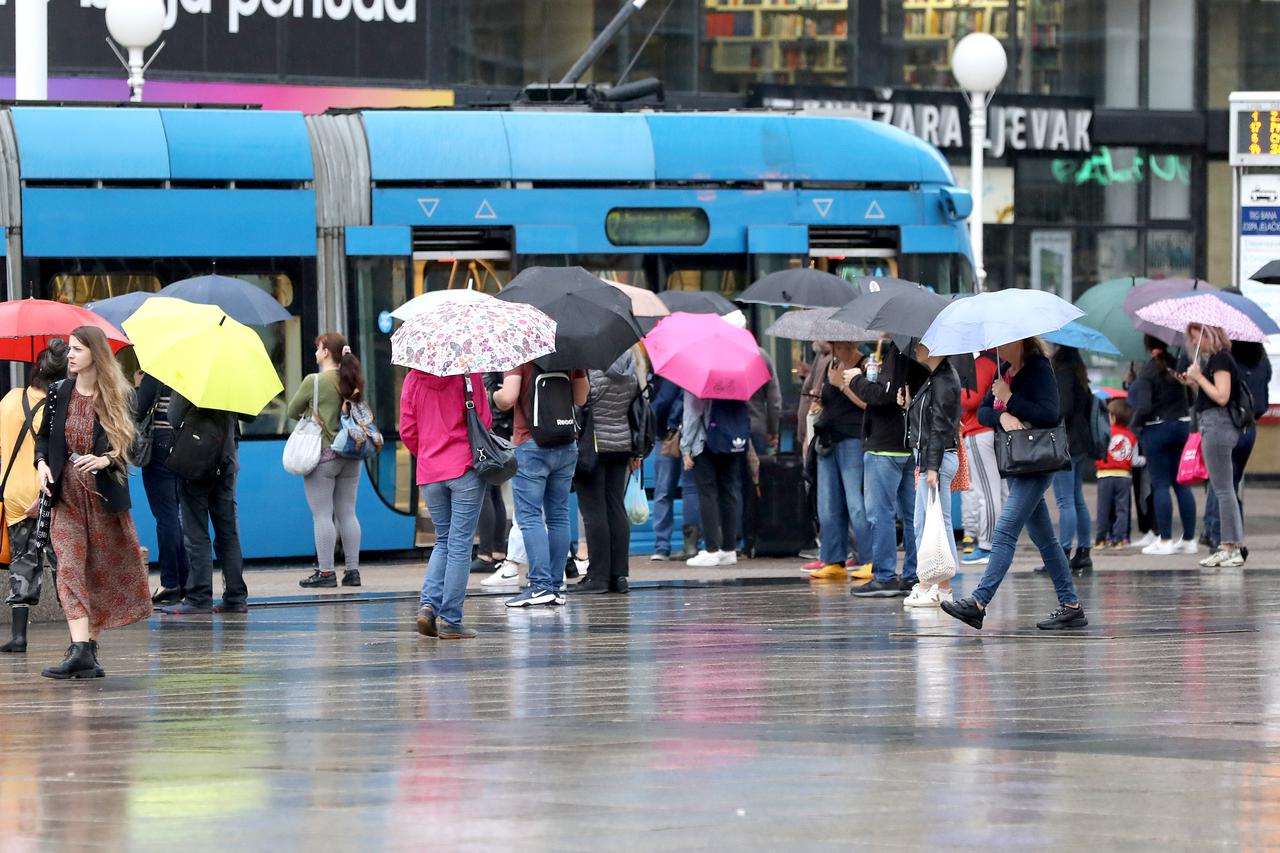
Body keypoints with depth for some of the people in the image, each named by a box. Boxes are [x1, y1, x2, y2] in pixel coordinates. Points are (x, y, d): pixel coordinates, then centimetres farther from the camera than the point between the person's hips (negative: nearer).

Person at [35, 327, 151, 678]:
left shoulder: (118, 397, -1)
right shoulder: (58, 393, 6)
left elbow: (131, 445, 0)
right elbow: (44, 435, 15)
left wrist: (105, 460, -18)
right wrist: (41, 462, -4)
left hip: (104, 495, -1)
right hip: (66, 495, 1)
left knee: (102, 570, 5)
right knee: (70, 567, -12)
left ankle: (90, 646, 16)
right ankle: (81, 649, -20)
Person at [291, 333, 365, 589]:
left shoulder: (314, 381, -10)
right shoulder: (352, 381, 6)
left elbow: (292, 411, 0)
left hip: (323, 454, -6)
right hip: (351, 456, 6)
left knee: (322, 514, -2)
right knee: (347, 513, 10)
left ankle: (325, 571, -3)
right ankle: (352, 570, 10)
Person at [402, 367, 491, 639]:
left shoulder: (414, 378, 3)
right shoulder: (469, 374, -8)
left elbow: (407, 431, 4)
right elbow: (483, 420, -8)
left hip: (428, 473, 4)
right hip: (466, 468, -4)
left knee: (444, 541, 18)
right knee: (460, 543, 1)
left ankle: (428, 603, -2)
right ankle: (450, 620, -2)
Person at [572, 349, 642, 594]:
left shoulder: (590, 371, -14)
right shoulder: (631, 373, 6)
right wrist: (636, 450, 17)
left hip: (593, 445, -6)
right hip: (622, 445, 6)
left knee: (594, 511, -3)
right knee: (617, 508, 9)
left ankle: (598, 576, -4)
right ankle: (619, 575, 8)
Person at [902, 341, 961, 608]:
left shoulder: (944, 381, -14)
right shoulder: (934, 378, 16)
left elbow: (940, 426, -18)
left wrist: (932, 467, -21)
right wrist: (910, 405, 4)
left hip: (939, 457, -11)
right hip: (926, 456, 11)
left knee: (938, 522, -7)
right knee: (922, 523, 13)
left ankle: (943, 588, -4)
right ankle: (926, 583, 18)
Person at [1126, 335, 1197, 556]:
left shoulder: (1147, 371, -13)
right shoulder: (1177, 363, 2)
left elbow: (1144, 407, -18)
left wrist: (1134, 425, -3)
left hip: (1157, 429, -5)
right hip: (1182, 425, 5)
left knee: (1160, 485, -1)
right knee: (1181, 483, 10)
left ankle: (1165, 540, -2)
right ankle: (1189, 539, 11)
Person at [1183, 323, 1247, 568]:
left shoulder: (1221, 359, -12)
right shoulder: (1211, 359, 17)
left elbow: (1222, 396, -20)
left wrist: (1199, 378, -14)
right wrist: (1193, 384, 5)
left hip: (1217, 423, -11)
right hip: (1212, 425, 11)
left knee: (1223, 488, -9)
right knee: (1222, 489, 13)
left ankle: (1232, 549, -9)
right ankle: (1228, 547, 16)